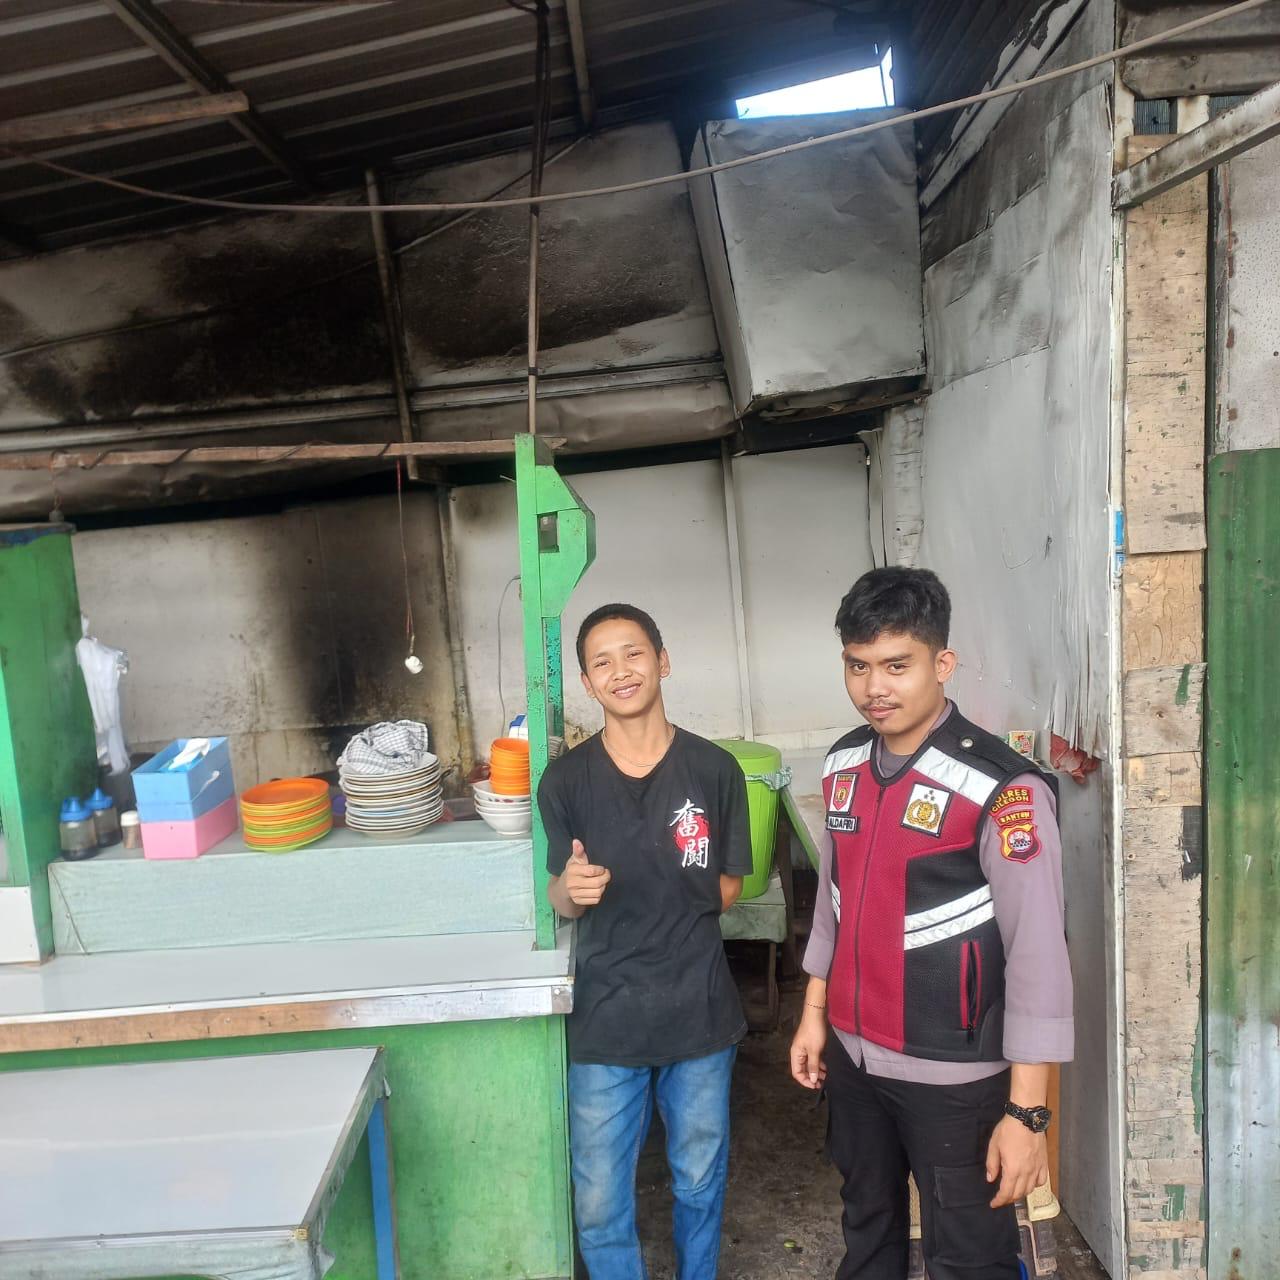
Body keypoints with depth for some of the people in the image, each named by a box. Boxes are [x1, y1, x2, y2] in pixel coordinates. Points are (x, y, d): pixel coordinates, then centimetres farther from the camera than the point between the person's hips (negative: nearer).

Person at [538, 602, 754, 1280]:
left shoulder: (714, 770, -7)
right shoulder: (566, 780, -7)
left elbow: (729, 888, 4)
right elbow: (561, 902, 2)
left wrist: (680, 891, -13)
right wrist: (572, 887, -19)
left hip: (699, 1012, 1)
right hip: (606, 1018, 0)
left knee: (700, 1183, 20)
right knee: (599, 1204, 10)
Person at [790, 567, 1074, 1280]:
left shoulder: (1002, 789, -21)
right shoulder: (844, 767, 0)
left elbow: (1037, 954, -20)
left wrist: (1027, 1112, -19)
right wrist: (814, 1012, 14)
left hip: (954, 1075, -6)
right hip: (853, 1057, 6)